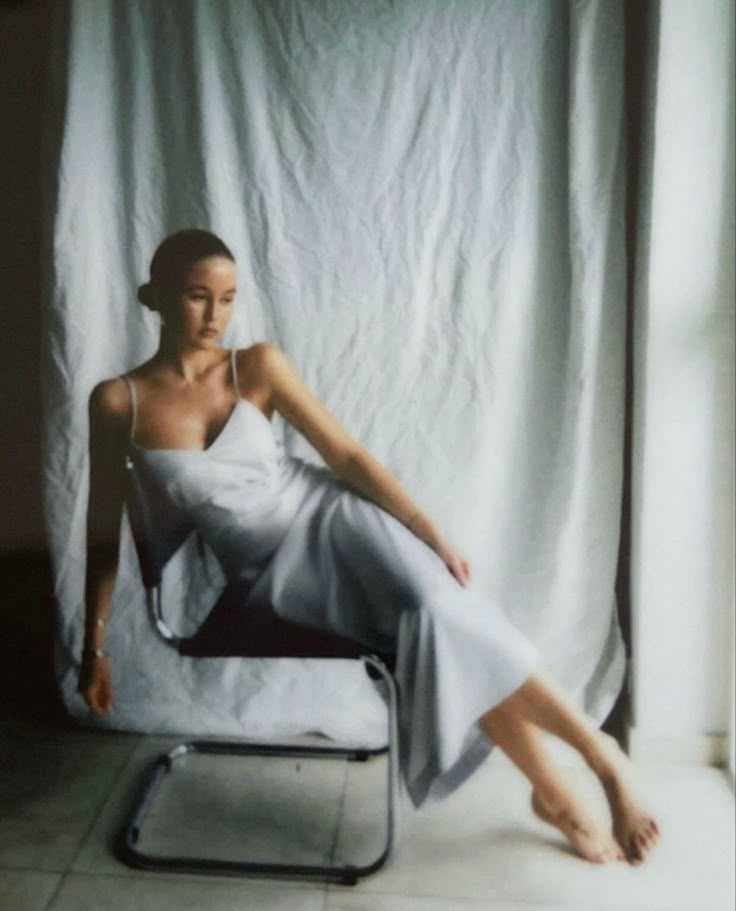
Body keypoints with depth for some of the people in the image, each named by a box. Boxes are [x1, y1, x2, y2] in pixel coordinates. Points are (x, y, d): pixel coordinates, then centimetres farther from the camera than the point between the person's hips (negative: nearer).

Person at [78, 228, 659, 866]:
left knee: (443, 612, -26)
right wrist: (94, 645, 3)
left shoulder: (258, 366, -2)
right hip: (275, 572, -1)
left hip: (332, 515, 1)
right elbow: (105, 531, 3)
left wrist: (429, 530, -13)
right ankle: (552, 792, -5)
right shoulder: (117, 402, -3)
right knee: (433, 624, -22)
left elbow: (347, 455, -5)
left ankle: (586, 767, -7)